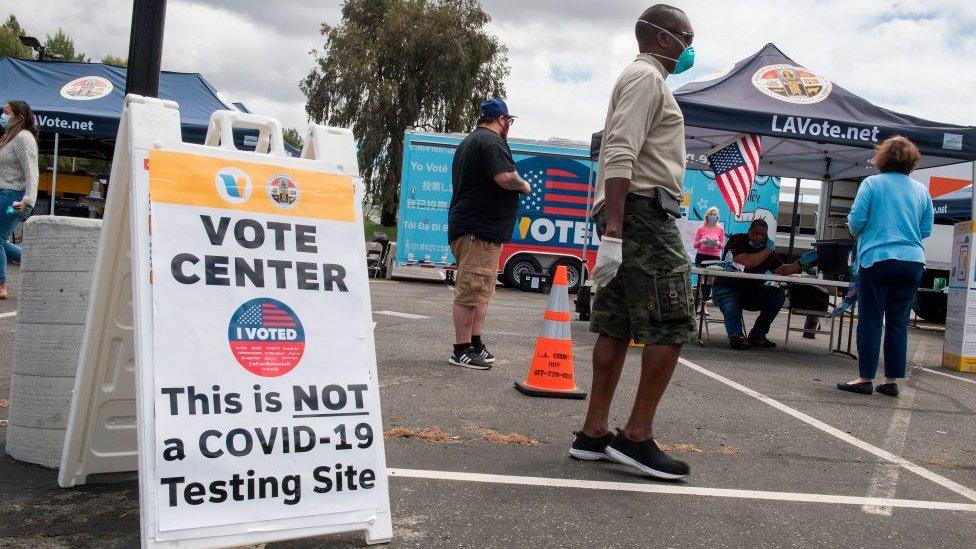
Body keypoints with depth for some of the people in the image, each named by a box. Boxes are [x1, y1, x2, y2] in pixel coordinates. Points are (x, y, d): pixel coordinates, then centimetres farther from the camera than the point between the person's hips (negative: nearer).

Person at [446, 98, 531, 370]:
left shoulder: (467, 142, 23)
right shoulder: (492, 141, -11)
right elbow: (505, 177, -24)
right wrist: (524, 185, -5)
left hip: (466, 227, 11)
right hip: (480, 230, -11)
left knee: (479, 291, 17)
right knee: (472, 291, -8)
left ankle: (475, 344, 22)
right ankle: (461, 351, -4)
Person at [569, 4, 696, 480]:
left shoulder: (640, 79, 26)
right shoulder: (647, 77, -6)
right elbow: (620, 157, -20)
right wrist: (613, 235, -27)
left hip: (624, 216, 10)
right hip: (644, 210, -10)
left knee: (616, 328, 7)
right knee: (671, 326, -8)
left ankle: (594, 433, 9)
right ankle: (637, 437, -6)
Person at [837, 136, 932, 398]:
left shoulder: (872, 183, -3)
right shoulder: (922, 190, 8)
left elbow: (856, 222, -6)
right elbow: (926, 231, 11)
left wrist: (858, 231, 16)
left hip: (877, 259, -4)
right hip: (912, 262, 4)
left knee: (871, 320, 1)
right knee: (898, 322, 8)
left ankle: (865, 378, 2)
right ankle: (892, 380, 11)